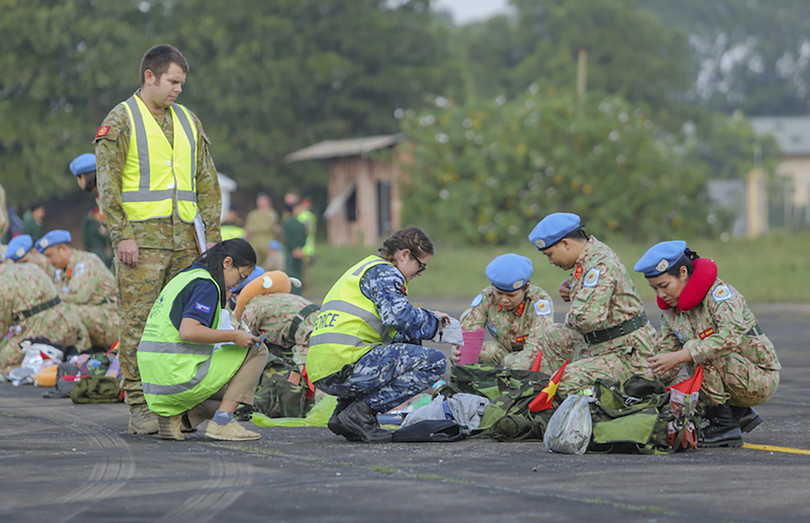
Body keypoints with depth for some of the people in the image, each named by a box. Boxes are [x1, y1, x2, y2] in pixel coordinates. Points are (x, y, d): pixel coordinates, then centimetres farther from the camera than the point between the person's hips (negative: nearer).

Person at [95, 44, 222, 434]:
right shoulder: (121, 120, -1)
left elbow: (207, 182, 19)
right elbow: (107, 182, -6)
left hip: (184, 240, 5)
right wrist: (122, 235, -14)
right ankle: (139, 408, -3)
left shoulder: (188, 122, 17)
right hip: (141, 240, -5)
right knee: (138, 322, -6)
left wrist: (211, 233, 11)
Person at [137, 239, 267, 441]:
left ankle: (174, 416, 5)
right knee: (256, 351, 3)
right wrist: (234, 335, -14)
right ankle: (222, 422, -7)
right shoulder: (206, 286, -10)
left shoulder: (184, 278, 21)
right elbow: (188, 331, -24)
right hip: (181, 379, -9)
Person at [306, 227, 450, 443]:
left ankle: (344, 409, 13)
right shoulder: (384, 273, 0)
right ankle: (362, 412, -11)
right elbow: (401, 316, -16)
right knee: (434, 362, -8)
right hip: (345, 364, -10)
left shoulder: (363, 270, 30)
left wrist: (432, 321, 23)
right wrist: (432, 320, 4)